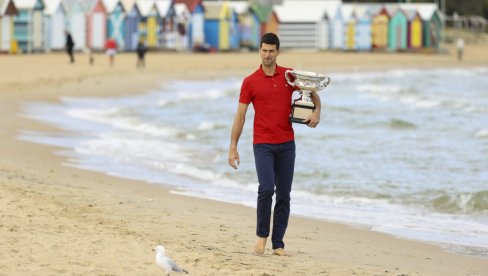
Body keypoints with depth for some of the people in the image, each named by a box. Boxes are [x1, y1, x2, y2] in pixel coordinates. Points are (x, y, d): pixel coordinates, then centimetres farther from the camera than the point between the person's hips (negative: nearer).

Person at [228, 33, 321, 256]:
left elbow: (313, 93, 17)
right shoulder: (250, 81, -1)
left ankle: (278, 244, 10)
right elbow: (240, 115, 0)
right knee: (266, 188, -19)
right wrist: (233, 147, -4)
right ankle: (262, 234, 1)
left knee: (284, 194, 3)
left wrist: (317, 112, -5)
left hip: (286, 144, 3)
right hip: (263, 145, -3)